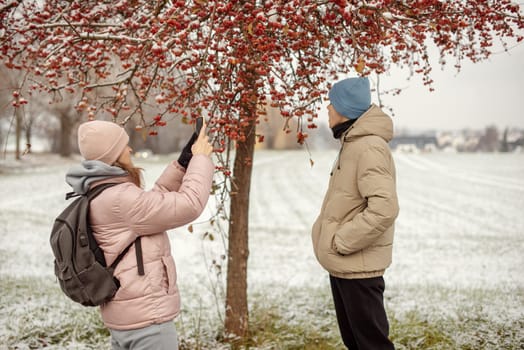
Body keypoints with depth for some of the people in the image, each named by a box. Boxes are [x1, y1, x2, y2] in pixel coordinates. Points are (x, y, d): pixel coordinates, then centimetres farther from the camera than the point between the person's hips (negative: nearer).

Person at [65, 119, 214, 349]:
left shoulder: (101, 196, 9)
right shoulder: (120, 199, -22)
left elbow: (153, 200, 16)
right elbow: (188, 205, -21)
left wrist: (183, 162, 7)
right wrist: (201, 158, -8)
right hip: (145, 316, -10)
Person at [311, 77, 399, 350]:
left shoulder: (369, 147, -20)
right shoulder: (351, 143, 12)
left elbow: (384, 207, -29)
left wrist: (341, 241, -22)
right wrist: (331, 236, 10)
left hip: (358, 265, -10)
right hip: (341, 263, 10)